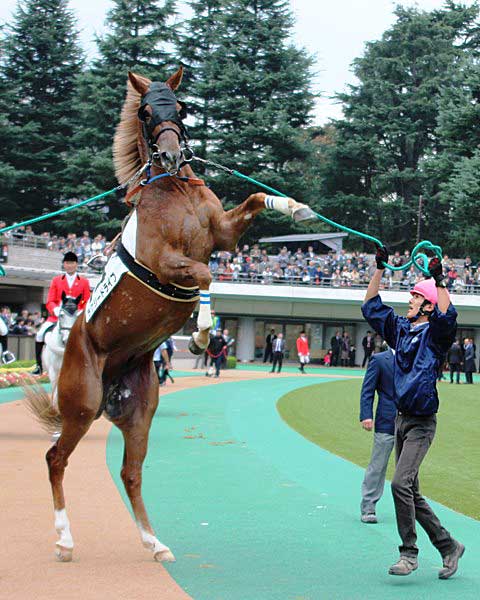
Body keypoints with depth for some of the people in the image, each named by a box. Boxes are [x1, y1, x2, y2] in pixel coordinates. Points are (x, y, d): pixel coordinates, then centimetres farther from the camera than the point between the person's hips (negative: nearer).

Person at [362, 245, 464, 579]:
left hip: (422, 423, -8)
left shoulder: (434, 333, -8)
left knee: (401, 483, -20)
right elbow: (372, 306, 19)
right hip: (401, 420, 8)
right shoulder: (401, 330, 13)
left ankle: (409, 553, -11)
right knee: (411, 493, 10)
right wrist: (380, 269, 14)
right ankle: (449, 546, 21)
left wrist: (439, 281, -33)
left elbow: (448, 316, -31)